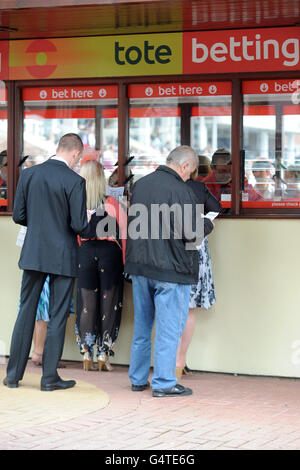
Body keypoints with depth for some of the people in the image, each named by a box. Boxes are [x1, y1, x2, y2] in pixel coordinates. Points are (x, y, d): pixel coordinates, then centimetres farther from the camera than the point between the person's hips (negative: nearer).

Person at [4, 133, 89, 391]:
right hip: (62, 256, -4)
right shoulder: (74, 181, -14)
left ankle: (14, 374, 15)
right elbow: (79, 225, -15)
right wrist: (87, 219, 8)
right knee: (58, 317, 6)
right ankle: (50, 377, 10)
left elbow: (18, 216, 3)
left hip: (33, 254, 4)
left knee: (26, 312, 12)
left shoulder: (28, 174, -1)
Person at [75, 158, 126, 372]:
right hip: (109, 253, -2)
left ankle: (87, 355, 10)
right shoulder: (111, 203, -7)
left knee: (87, 305, 8)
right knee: (109, 304, 6)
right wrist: (125, 260, 4)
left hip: (85, 252, 2)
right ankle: (103, 356, 6)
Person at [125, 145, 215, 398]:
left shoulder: (140, 184, 7)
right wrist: (208, 224, 1)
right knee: (169, 327, 1)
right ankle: (164, 382, 4)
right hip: (169, 268, -7)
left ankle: (138, 379, 23)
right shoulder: (180, 190, -16)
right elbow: (190, 233, -18)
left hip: (138, 265, 7)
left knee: (142, 325, 16)